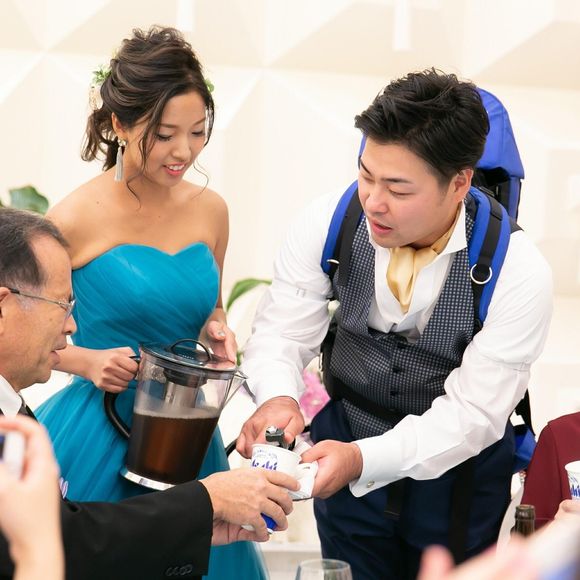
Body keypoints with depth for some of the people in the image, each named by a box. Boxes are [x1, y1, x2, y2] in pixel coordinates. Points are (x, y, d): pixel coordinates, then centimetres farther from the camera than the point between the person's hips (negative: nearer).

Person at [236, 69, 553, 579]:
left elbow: (471, 411, -25)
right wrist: (278, 397, -34)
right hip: (348, 446, 2)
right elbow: (282, 331, -11)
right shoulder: (329, 222, -18)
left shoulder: (517, 272, -26)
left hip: (458, 470, -2)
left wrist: (363, 459, -39)